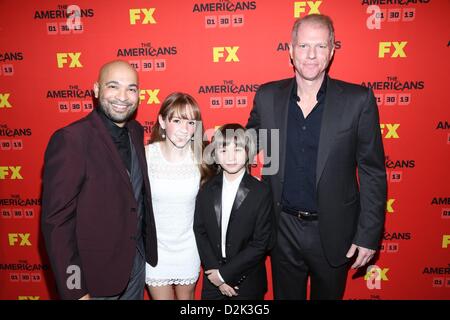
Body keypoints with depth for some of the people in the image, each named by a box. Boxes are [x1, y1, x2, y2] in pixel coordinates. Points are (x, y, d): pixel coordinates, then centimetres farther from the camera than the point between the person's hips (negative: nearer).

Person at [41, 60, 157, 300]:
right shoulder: (70, 140, -21)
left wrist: (145, 248, 6)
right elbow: (56, 222, -19)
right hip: (95, 274, -6)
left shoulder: (136, 131, 0)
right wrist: (74, 291, -17)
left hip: (138, 260, 6)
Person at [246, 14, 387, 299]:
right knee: (285, 295, 22)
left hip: (333, 232, -1)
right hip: (283, 228, 2)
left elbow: (372, 172, -7)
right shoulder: (267, 96, -4)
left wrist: (369, 234, -8)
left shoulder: (358, 100, -10)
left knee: (328, 294, 23)